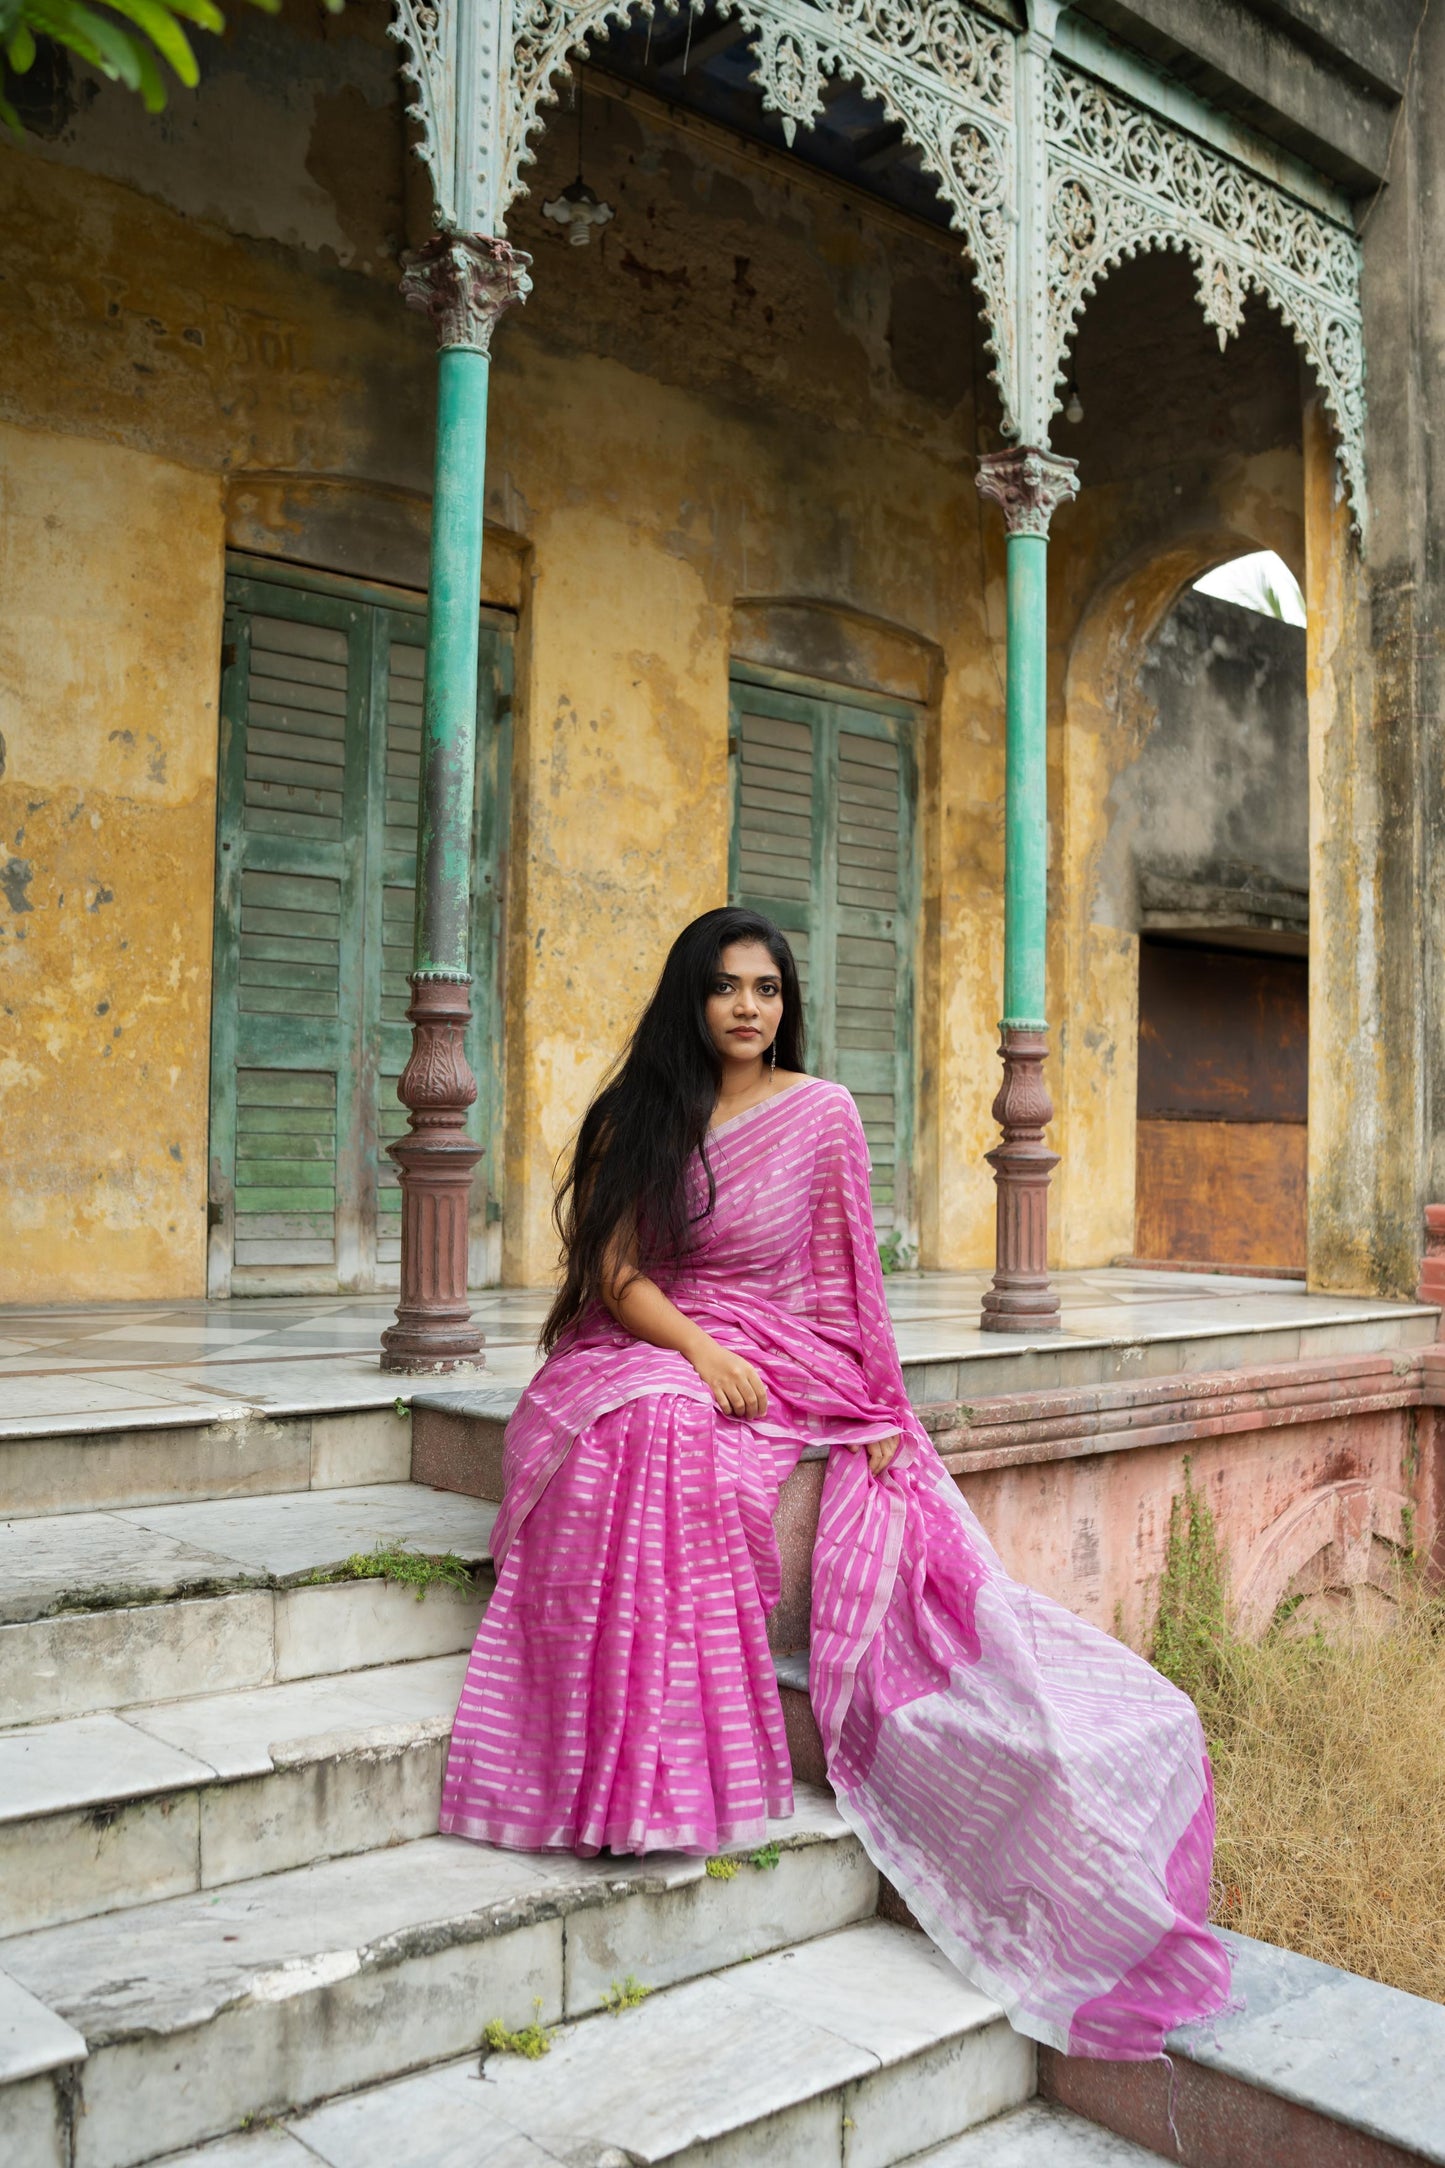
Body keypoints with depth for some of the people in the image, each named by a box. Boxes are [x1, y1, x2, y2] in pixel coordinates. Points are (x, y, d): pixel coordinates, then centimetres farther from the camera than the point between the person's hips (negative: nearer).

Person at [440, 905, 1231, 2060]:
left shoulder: (820, 1111, 6)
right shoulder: (640, 1117, 9)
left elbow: (847, 1274, 7)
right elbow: (616, 1270, 2)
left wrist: (876, 1409, -1)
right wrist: (698, 1348, -16)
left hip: (787, 1364, 0)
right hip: (652, 1352, 1)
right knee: (648, 1429, -34)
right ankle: (643, 1776, -28)